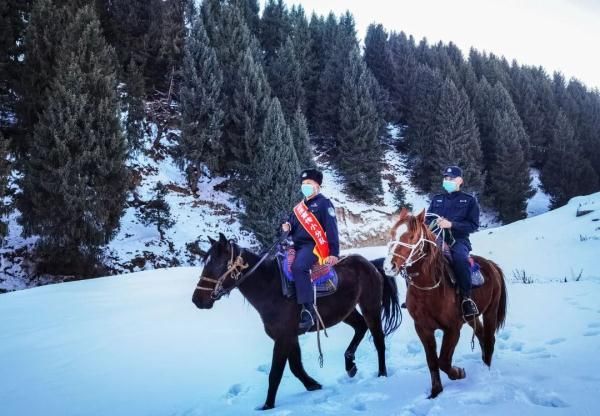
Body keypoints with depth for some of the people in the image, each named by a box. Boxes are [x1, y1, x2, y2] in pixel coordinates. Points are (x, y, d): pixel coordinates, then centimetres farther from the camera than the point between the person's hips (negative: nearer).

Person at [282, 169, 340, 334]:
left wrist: (334, 253, -16)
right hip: (297, 246, 9)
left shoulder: (324, 203, 1)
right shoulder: (299, 207, 22)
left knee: (298, 267, -35)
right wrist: (287, 227, 3)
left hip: (313, 245, -9)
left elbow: (331, 229, -7)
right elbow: (293, 227, 29)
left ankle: (308, 310, -37)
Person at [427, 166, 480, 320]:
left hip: (458, 240, -4)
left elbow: (473, 225, -2)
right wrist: (434, 223, -8)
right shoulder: (436, 199, 19)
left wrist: (451, 224, -16)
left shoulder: (469, 200, 7)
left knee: (461, 259, -38)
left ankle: (466, 298, -25)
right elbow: (427, 220, 18)